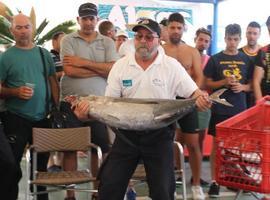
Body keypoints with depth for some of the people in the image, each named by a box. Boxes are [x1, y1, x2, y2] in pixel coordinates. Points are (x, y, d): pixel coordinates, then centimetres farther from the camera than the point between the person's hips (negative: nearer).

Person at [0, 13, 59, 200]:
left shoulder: (44, 53, 7)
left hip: (42, 118, 4)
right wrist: (15, 92, -22)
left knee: (42, 163, 15)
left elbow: (53, 81, 11)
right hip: (16, 119, -3)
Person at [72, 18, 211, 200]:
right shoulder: (121, 65, 2)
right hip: (126, 133, 2)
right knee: (109, 185, 4)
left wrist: (201, 99, -30)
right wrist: (88, 112, -19)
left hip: (160, 135, -2)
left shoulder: (171, 65, -4)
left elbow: (194, 93, -6)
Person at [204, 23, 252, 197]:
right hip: (220, 109, -2)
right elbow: (207, 84, 1)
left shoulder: (247, 60, 7)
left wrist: (242, 87, -9)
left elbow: (252, 84, 12)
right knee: (217, 144, 1)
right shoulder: (215, 59, 1)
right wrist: (224, 82, -15)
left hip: (240, 109, 2)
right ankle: (214, 181, 7)